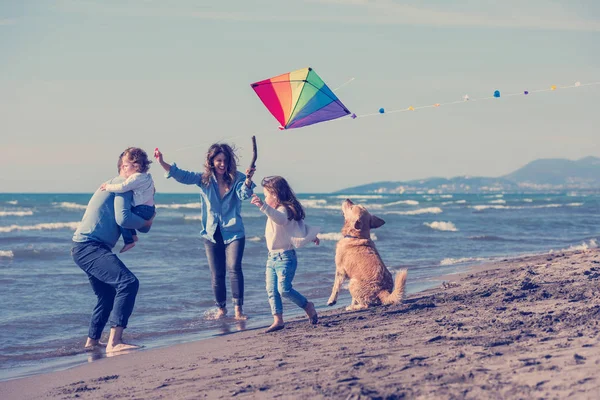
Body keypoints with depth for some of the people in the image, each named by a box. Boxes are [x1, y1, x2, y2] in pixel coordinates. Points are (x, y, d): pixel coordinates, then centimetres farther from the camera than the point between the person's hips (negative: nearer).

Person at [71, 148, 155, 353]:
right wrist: (144, 221, -4)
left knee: (108, 295, 26)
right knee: (128, 282, -25)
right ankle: (114, 342, -32)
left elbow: (143, 227, 25)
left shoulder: (118, 186, 25)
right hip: (89, 246, -11)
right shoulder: (123, 185, -6)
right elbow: (123, 219, -21)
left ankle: (92, 341, 40)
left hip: (85, 248, 11)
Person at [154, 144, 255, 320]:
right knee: (217, 275, 7)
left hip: (234, 233, -2)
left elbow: (244, 194, -20)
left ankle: (238, 309, -12)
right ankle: (221, 308, 23)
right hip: (212, 234, 2)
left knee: (234, 268, -17)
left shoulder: (236, 178, -4)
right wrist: (163, 163, -25)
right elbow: (182, 176, -9)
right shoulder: (204, 179, 0)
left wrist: (248, 180, -42)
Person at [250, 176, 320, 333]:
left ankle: (307, 306, 9)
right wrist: (311, 236, 42)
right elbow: (301, 224, 29)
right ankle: (278, 320, 3)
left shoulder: (284, 210, -17)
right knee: (271, 290, 2)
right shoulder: (277, 211, 16)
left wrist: (263, 206, -61)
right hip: (272, 257, 10)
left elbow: (279, 218, -45)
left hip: (285, 257, -10)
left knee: (284, 289, -13)